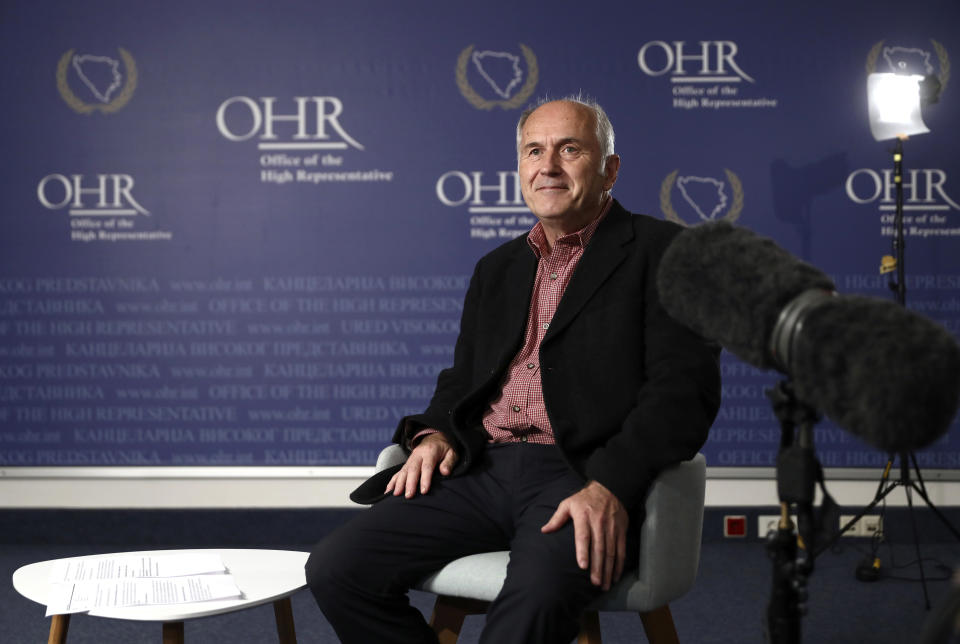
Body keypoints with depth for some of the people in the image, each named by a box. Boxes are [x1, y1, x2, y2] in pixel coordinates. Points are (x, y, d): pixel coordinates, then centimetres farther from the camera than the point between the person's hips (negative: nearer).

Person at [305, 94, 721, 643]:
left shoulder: (662, 251, 3)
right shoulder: (497, 269, 25)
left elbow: (684, 387, -8)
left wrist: (611, 488, -22)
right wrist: (435, 434, 5)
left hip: (584, 479, -6)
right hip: (483, 470, 7)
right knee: (335, 569, -11)